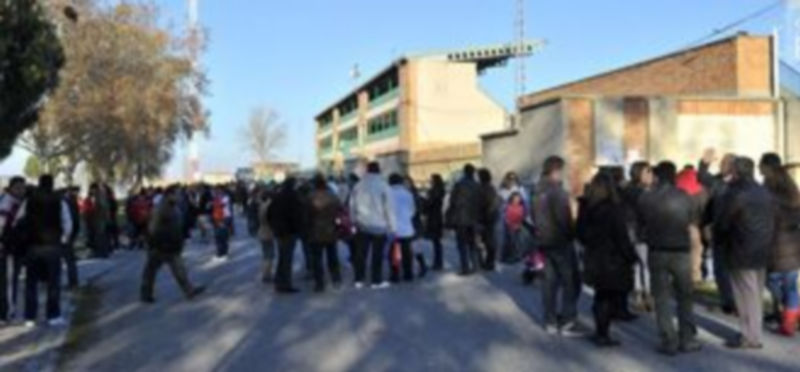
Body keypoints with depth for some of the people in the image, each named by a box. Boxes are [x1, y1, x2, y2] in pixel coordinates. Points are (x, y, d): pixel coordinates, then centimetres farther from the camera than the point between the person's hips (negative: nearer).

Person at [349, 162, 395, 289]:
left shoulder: (358, 186, 2)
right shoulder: (383, 186, -8)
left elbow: (352, 206, 6)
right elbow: (389, 208, -7)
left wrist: (354, 221, 16)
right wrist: (392, 227, -2)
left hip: (362, 225, 3)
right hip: (379, 226, -3)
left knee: (361, 253, 9)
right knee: (377, 254, 4)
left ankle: (359, 280, 13)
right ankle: (377, 281, 9)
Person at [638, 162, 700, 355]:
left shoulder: (646, 198, -6)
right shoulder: (683, 197, -6)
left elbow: (641, 223, 0)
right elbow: (691, 220, 3)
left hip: (657, 252, 0)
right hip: (681, 252, 0)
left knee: (662, 298, 6)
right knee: (685, 297, 13)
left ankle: (669, 341, 4)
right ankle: (686, 339, 14)